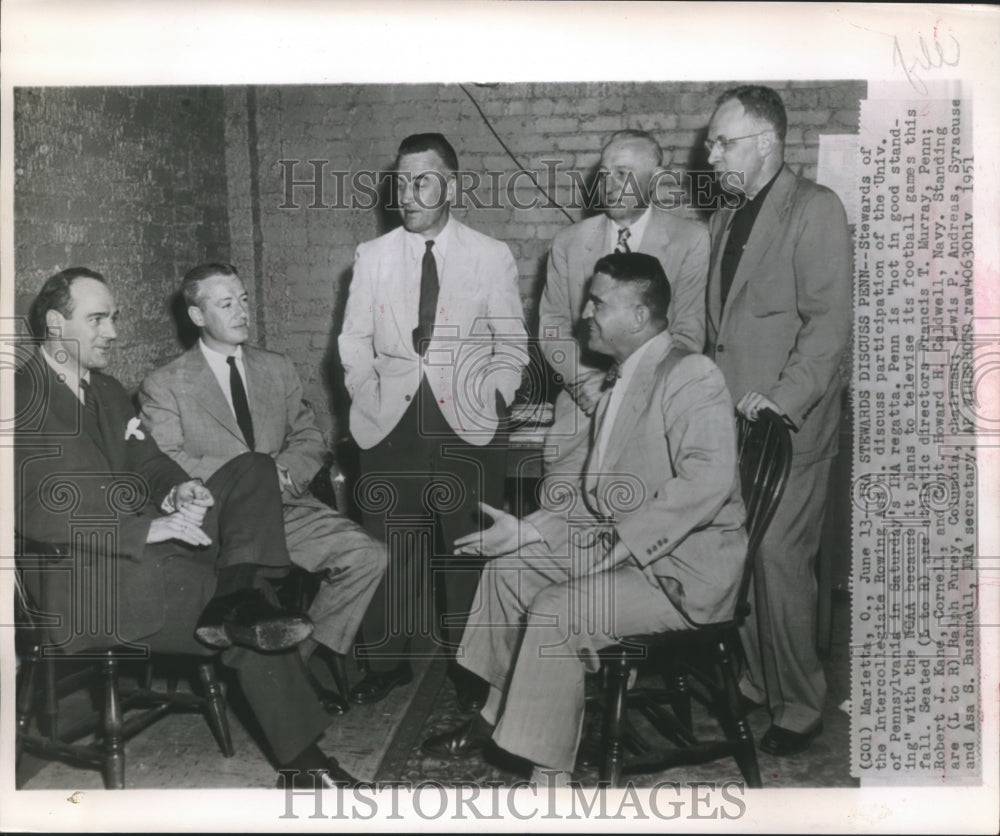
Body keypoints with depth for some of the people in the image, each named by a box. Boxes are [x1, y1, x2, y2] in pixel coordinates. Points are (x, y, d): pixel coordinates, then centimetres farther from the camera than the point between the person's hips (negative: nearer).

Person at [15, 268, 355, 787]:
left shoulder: (106, 390, 20)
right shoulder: (23, 399, -8)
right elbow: (36, 511, -19)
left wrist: (177, 490, -8)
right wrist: (148, 529, -27)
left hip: (152, 545, 8)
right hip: (86, 578, -8)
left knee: (252, 471, -11)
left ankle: (234, 606, -31)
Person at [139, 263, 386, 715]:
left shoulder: (278, 369, 19)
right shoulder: (163, 386, 4)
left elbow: (310, 440, 15)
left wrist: (284, 472, -8)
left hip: (287, 508, 5)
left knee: (368, 554, -18)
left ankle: (301, 656, -4)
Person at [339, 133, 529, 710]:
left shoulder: (492, 257, 4)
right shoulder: (373, 256, 9)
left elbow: (512, 343, 7)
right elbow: (356, 339, 13)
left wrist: (492, 398, -4)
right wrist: (369, 397, 0)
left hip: (468, 426, -1)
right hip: (391, 424, 2)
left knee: (469, 550, 2)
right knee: (389, 548, 3)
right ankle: (387, 661, 17)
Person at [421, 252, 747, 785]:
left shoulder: (691, 376, -14)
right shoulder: (618, 385, 15)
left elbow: (707, 480, -28)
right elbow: (594, 494, 16)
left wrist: (622, 543, -27)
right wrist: (525, 530, 7)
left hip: (684, 567, -10)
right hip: (619, 545, 10)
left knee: (556, 612, -25)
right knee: (508, 568, 9)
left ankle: (549, 777, -13)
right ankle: (497, 717, 21)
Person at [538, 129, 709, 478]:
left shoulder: (690, 240, 1)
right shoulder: (569, 242, 10)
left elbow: (689, 335, -3)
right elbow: (551, 327, 9)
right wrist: (586, 381, -8)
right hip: (583, 407, 2)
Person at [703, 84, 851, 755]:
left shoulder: (815, 209, -6)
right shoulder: (725, 220, 19)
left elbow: (831, 321, -14)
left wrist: (783, 400, -21)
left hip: (787, 430, -7)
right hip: (729, 424, 7)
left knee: (780, 560, -5)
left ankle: (800, 705, 11)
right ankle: (755, 684, 24)